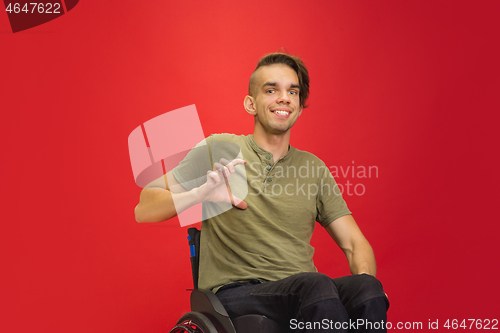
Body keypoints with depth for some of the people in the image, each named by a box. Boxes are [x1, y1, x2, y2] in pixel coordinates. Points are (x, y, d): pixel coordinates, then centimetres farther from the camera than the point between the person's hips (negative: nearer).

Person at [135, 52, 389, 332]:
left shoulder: (313, 167, 16)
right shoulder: (218, 150, 6)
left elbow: (355, 243, 13)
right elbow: (143, 211, 2)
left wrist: (365, 281, -10)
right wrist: (200, 193, -17)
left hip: (303, 293, 4)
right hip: (235, 293, -3)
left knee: (367, 289, -30)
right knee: (314, 285, -35)